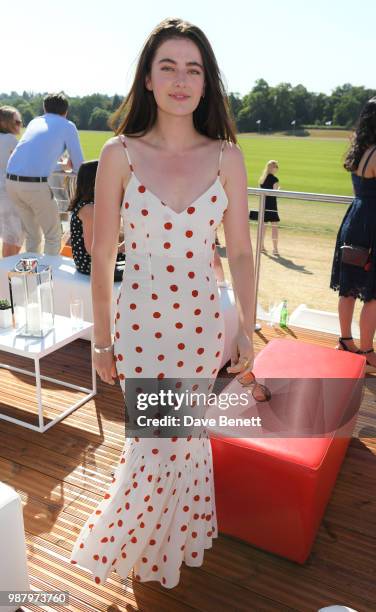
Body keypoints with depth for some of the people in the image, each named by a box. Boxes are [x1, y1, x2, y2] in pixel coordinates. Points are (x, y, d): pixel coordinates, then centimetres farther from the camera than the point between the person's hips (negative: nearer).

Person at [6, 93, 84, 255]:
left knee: (32, 235, 20)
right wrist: (68, 165, 32)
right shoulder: (67, 126, 9)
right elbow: (79, 165, 10)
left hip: (11, 181, 6)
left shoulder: (34, 121, 24)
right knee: (53, 236, 10)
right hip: (35, 183, -6)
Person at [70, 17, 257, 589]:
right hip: (140, 322, -1)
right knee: (155, 445, 5)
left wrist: (247, 329, 3)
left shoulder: (226, 156, -2)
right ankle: (133, 543, 40)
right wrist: (102, 340, 0)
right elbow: (102, 259, -3)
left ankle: (179, 536, 47)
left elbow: (240, 252, 2)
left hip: (203, 322, 2)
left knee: (188, 436, 16)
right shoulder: (119, 154, -6)